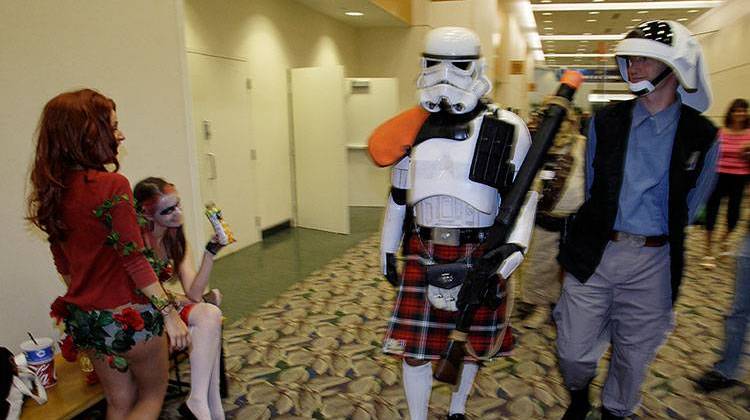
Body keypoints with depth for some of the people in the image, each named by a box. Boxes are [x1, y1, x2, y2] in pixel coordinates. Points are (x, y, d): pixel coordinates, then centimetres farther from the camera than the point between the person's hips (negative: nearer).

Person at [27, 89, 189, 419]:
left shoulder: (53, 189, 2)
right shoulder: (112, 185, -21)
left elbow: (63, 264, 11)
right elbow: (134, 261, -21)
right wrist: (169, 313, -16)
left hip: (83, 316, 7)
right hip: (128, 315, -7)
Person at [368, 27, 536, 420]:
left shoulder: (506, 129, -5)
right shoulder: (414, 128, 4)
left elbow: (523, 194, -2)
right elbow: (399, 195, 12)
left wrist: (515, 246, -16)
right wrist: (387, 248, 15)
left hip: (478, 254, -1)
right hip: (423, 253, 2)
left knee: (473, 342, 17)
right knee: (414, 349, 6)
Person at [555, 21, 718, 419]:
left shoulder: (702, 136, -2)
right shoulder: (606, 120, 0)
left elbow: (688, 206, 9)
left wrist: (655, 234, 10)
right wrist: (605, 231, 9)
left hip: (653, 262, 0)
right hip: (594, 252, 1)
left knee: (633, 357, 15)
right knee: (574, 351, 7)